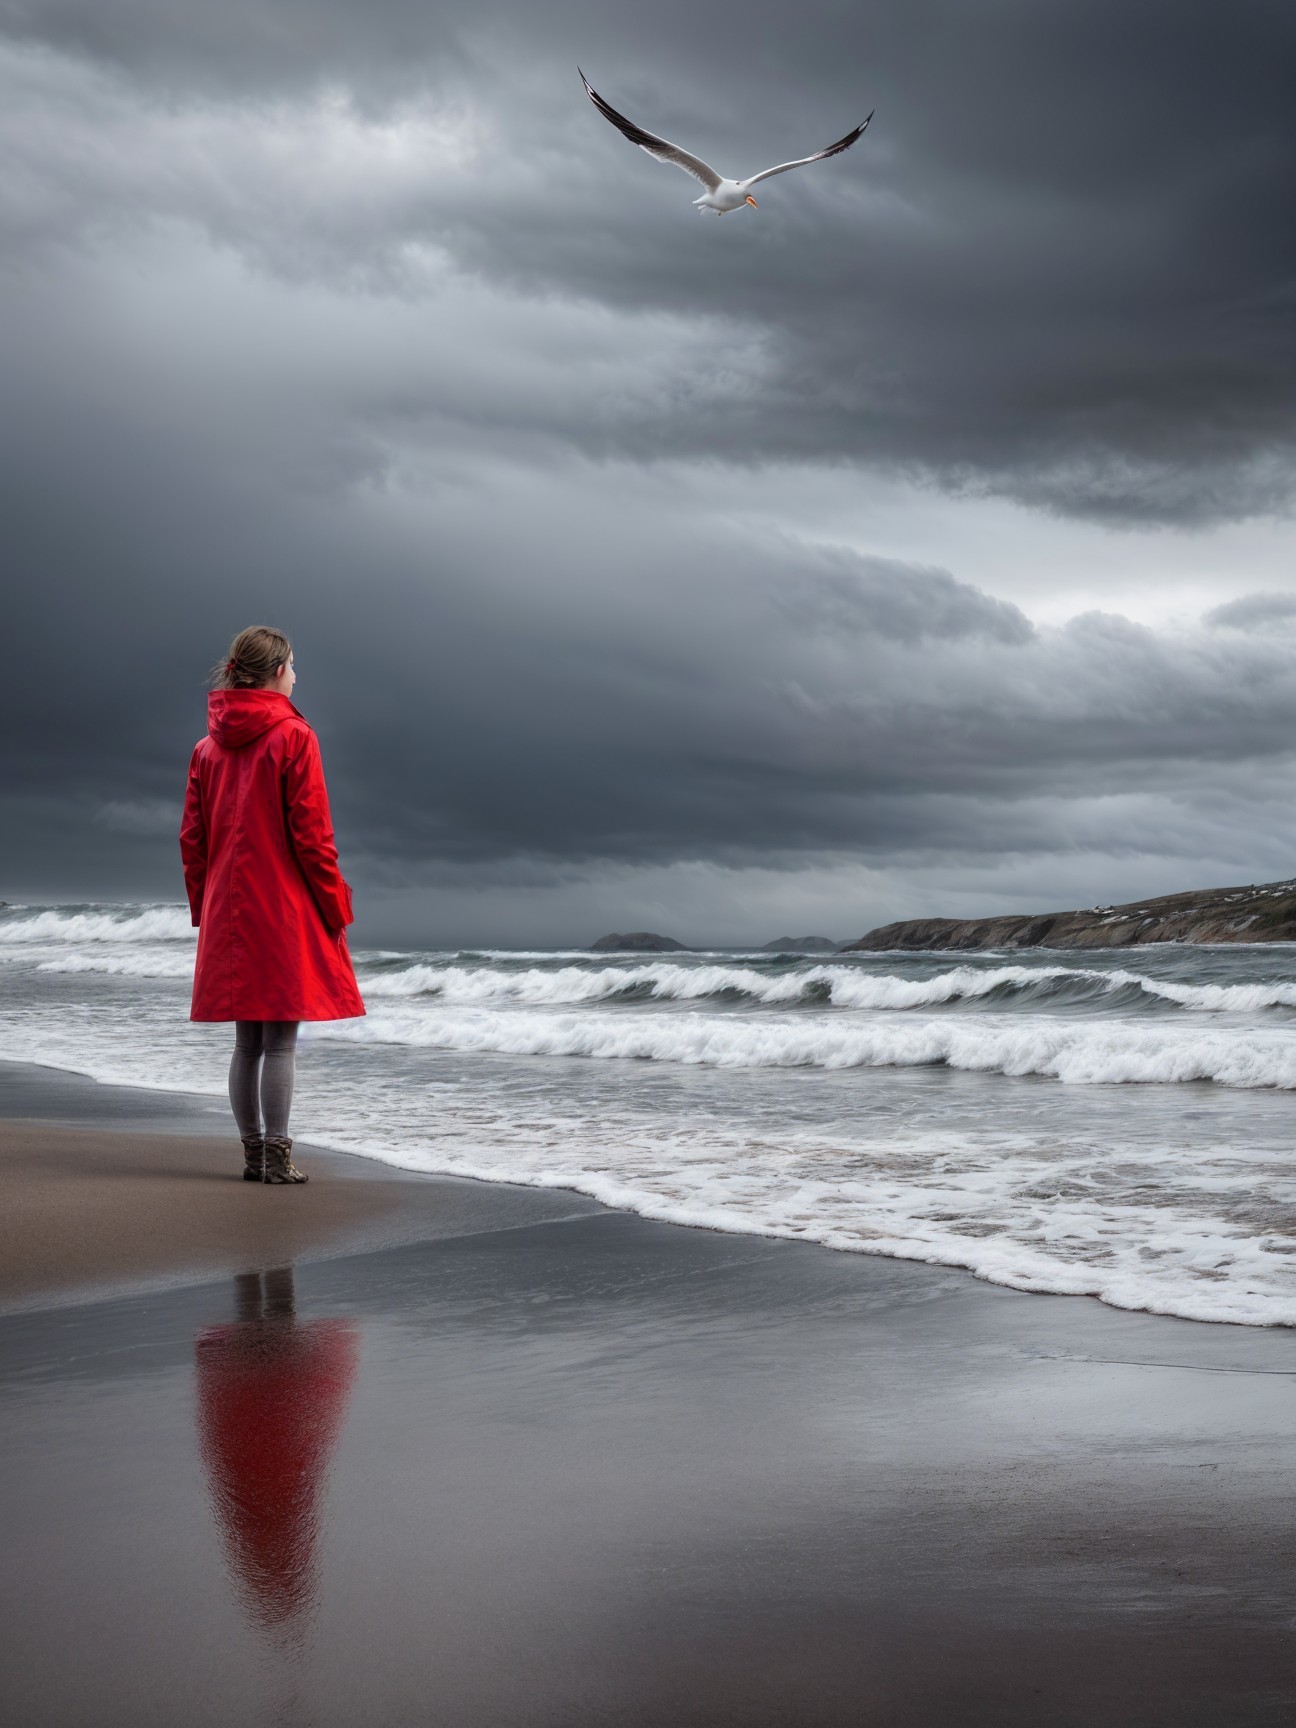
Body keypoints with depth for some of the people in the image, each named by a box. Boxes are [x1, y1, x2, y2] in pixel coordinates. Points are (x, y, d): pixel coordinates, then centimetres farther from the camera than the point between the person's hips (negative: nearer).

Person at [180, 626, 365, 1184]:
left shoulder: (208, 747, 8)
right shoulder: (293, 738, -9)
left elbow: (192, 839, 10)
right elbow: (311, 835, -11)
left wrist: (204, 910, 17)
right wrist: (335, 908, -4)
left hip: (228, 913, 6)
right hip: (286, 909, -6)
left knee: (247, 1041, 11)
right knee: (281, 1040, -2)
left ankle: (253, 1155, 15)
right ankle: (277, 1158, -2)